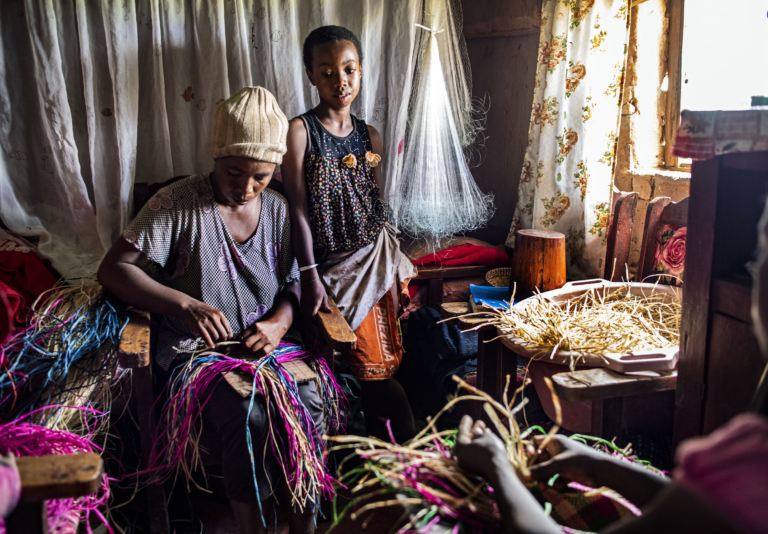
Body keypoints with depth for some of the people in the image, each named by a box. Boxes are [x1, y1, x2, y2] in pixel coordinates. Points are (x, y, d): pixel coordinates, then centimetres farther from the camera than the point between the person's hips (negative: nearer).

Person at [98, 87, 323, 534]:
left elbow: (292, 283, 15)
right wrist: (184, 304, -23)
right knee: (250, 422, -30)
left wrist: (280, 322, -8)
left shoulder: (276, 209, 8)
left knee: (309, 407, -25)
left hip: (266, 342, 4)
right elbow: (113, 269, -10)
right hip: (197, 350, -3)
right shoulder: (178, 204, -6)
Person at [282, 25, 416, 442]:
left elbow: (377, 209, 13)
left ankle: (383, 454, 23)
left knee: (381, 368, 7)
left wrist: (397, 269, 11)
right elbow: (299, 209, -12)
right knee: (373, 369, -1)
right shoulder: (299, 131, -8)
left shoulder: (370, 137, 8)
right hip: (335, 267, -4)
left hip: (377, 260, 5)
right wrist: (310, 277, -17)